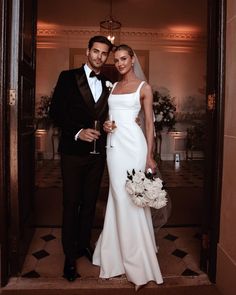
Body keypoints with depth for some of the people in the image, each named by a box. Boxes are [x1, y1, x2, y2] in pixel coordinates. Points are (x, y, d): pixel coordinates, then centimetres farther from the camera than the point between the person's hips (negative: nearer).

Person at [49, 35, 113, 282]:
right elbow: (56, 112, -7)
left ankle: (84, 243, 33)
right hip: (73, 151, -4)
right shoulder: (68, 77, -2)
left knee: (90, 202, 14)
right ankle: (70, 256, 18)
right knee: (71, 203, 4)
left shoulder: (108, 84, 9)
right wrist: (78, 132, -18)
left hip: (97, 152, 4)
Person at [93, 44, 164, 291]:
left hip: (133, 144, -4)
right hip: (114, 144, 5)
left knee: (133, 198, -5)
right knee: (118, 197, 8)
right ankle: (119, 255, 25)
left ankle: (139, 264, 9)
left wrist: (150, 155, -7)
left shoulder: (144, 87, 3)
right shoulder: (113, 86, 18)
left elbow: (149, 123, 0)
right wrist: (105, 124, -1)